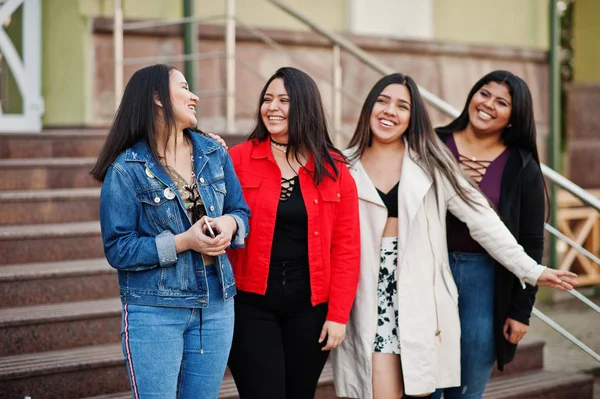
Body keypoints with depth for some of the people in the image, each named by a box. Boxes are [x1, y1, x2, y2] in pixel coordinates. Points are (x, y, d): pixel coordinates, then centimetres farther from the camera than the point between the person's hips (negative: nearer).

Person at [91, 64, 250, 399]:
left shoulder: (214, 154, 6)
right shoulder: (127, 169, -9)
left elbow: (242, 212, 11)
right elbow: (118, 250, -11)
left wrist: (230, 223, -13)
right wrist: (184, 241, -21)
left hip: (216, 307, 5)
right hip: (154, 311, -5)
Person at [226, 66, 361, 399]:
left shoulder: (334, 169, 2)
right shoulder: (238, 160, -2)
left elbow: (346, 247, 1)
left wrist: (338, 314, -3)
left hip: (309, 307, 2)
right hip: (251, 305, -2)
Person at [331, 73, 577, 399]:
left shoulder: (430, 163, 4)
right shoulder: (345, 167, 5)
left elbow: (481, 219, 2)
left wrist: (531, 270, -3)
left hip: (420, 292, 1)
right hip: (370, 293, 0)